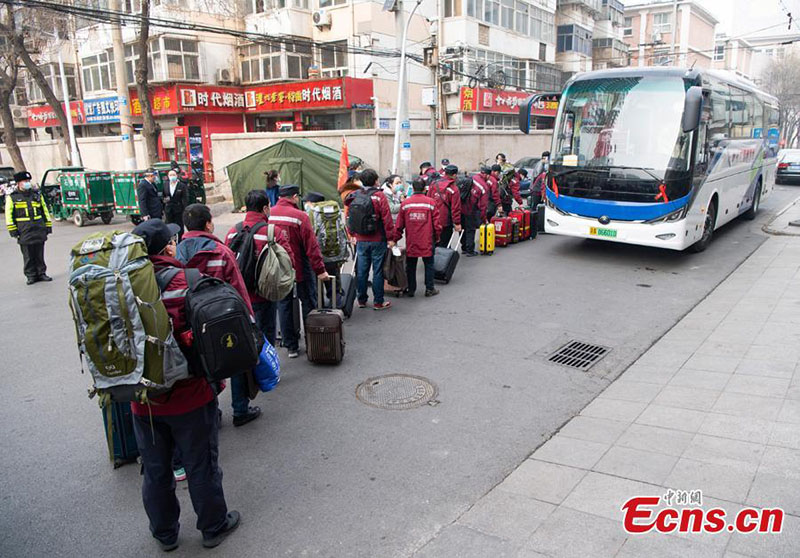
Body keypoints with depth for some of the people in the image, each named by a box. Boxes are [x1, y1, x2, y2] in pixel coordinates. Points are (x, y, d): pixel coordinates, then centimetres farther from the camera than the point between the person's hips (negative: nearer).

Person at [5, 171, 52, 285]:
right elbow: (9, 215, 0)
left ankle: (41, 273, 16)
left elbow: (45, 211, 16)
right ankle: (31, 276, 9)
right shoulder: (12, 197, 1)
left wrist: (48, 226, 12)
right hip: (24, 232, -3)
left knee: (40, 254, 8)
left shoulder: (37, 194, 12)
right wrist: (13, 230, -5)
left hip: (39, 230, 3)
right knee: (28, 256, 1)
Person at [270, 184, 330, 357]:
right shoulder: (299, 216, -15)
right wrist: (320, 269, -11)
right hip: (300, 268, -4)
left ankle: (291, 346, 19)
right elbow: (311, 245, -16)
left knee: (284, 306, 12)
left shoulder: (269, 214, -2)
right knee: (308, 304, 11)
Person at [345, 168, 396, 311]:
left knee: (361, 271, 11)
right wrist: (390, 237, -6)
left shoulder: (355, 197, 4)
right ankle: (378, 302, 8)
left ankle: (361, 300, 20)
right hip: (378, 240, -4)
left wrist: (353, 235, 20)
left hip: (360, 240, 4)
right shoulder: (379, 196, -10)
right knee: (378, 271, 3)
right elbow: (387, 219, -12)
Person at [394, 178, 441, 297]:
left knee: (411, 266, 11)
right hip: (427, 241, -1)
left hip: (411, 242, 1)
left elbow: (399, 224, 3)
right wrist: (437, 236, 13)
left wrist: (396, 238, 14)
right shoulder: (430, 202, -6)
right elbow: (436, 222, -3)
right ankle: (429, 289, 15)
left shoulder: (405, 203, -2)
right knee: (428, 264, 11)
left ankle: (411, 290, 17)